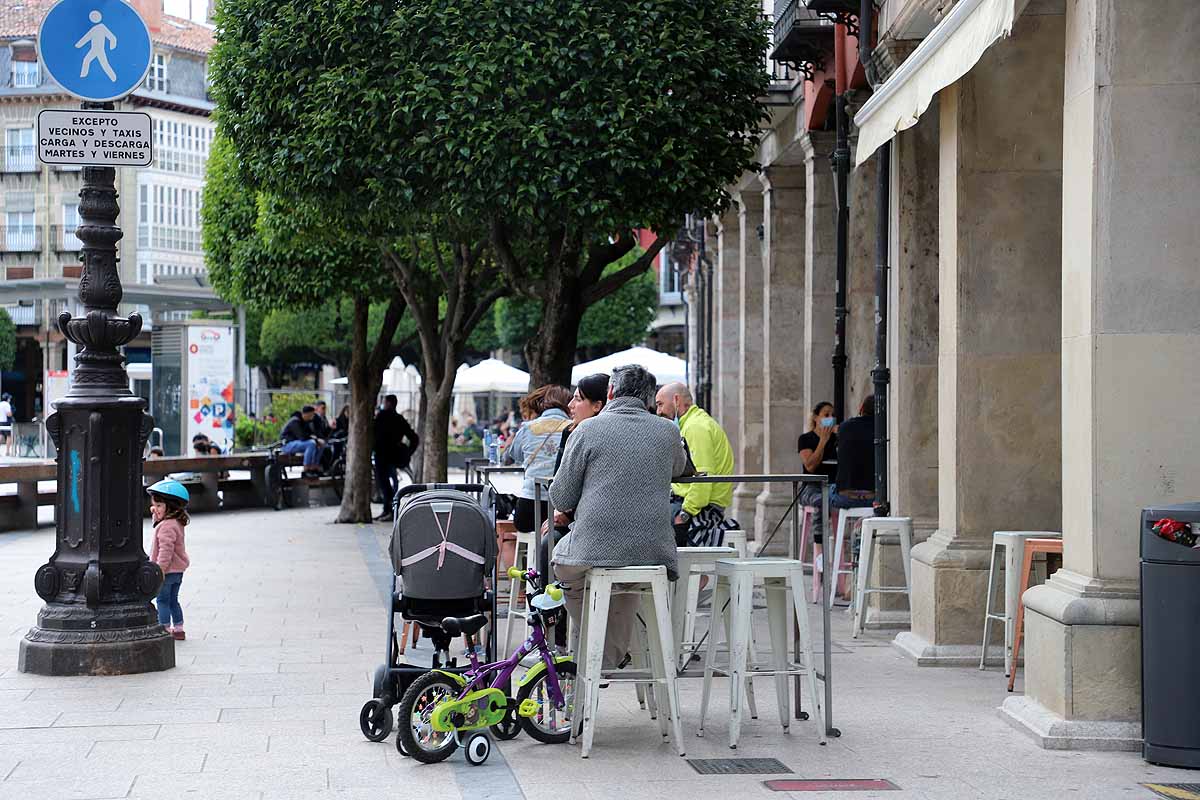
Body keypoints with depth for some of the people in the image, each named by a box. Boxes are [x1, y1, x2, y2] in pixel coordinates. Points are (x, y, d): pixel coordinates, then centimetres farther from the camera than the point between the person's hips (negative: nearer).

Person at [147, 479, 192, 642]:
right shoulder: (176, 522, 9)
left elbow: (166, 550, -26)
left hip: (168, 571, -10)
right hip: (178, 570, 10)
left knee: (163, 601, -2)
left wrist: (161, 569, -25)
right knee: (173, 600, 17)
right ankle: (178, 630, 22)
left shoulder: (167, 526, -22)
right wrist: (155, 515, 15)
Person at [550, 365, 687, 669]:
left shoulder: (587, 429, -2)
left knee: (562, 556, 28)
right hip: (654, 551, 3)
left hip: (595, 549, -3)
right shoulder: (668, 432, 7)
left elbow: (561, 499, 1)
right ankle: (613, 658, 37)